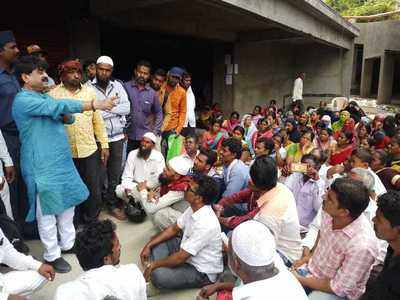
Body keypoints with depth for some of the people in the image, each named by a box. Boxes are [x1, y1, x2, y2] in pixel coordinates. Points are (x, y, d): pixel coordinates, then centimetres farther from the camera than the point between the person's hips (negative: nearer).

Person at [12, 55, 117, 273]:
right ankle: (52, 255, 18)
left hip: (62, 161, 9)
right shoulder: (23, 100, -15)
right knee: (47, 211, 3)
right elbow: (58, 106, -27)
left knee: (67, 204, 16)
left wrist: (63, 115, -10)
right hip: (43, 166, -9)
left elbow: (66, 117, 15)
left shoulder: (44, 97, 14)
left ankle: (68, 243, 33)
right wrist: (94, 105, -32)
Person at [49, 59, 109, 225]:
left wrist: (104, 145, 3)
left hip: (89, 149, 1)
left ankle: (91, 220, 31)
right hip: (65, 152, -1)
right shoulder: (53, 94, -1)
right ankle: (75, 223, 33)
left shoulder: (90, 91, 4)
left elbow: (98, 120, 5)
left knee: (93, 189, 9)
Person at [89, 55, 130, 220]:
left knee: (115, 172, 10)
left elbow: (127, 108, -3)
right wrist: (114, 109, -12)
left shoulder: (118, 85, 7)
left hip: (117, 137, 3)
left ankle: (111, 203, 25)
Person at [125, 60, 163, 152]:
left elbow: (158, 112, 16)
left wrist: (156, 132, 7)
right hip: (127, 136, -2)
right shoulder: (125, 87, -3)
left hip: (146, 137, 2)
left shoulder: (152, 93, 6)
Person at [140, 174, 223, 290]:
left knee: (158, 275, -29)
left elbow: (180, 258, -28)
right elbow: (174, 229, 7)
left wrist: (154, 264, -14)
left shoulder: (205, 224, -34)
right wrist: (149, 245, 1)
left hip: (201, 272, -9)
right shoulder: (194, 208, -7)